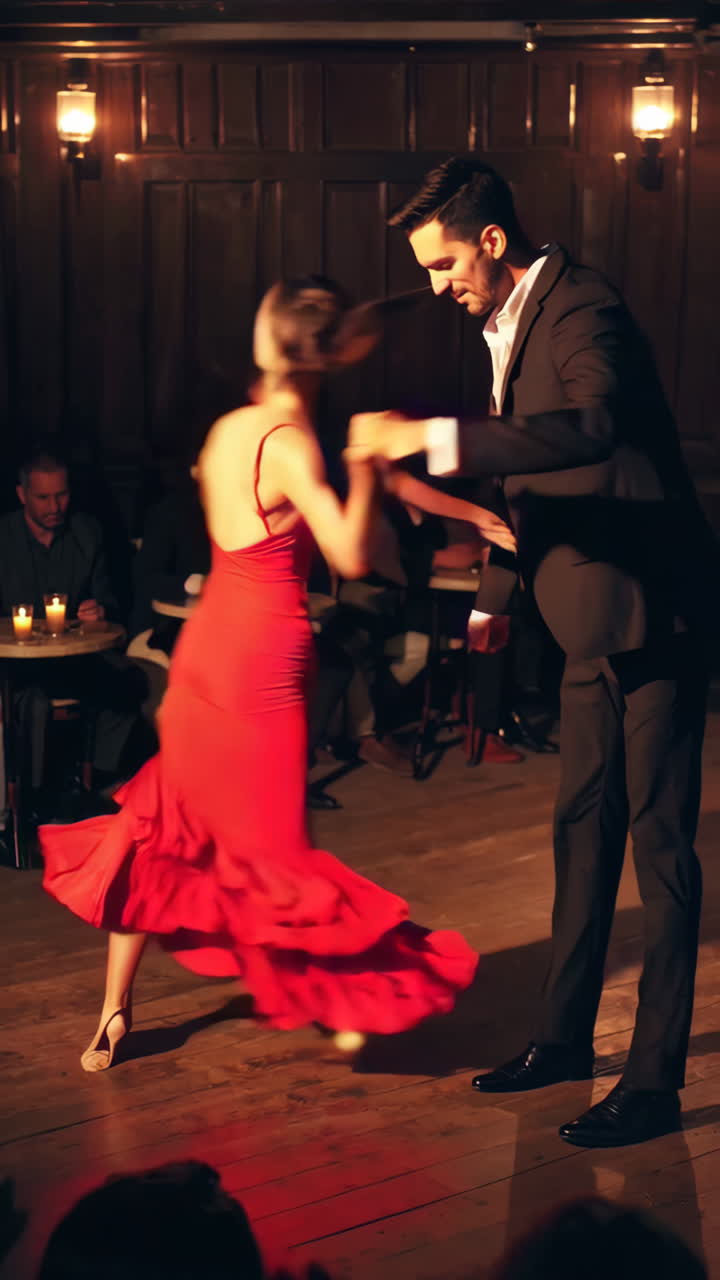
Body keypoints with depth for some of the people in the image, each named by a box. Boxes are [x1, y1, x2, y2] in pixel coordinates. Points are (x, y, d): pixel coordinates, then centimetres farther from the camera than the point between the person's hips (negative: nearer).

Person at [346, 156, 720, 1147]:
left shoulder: (583, 310, -18)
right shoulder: (512, 327, 11)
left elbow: (591, 430, -40)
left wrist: (428, 438, -40)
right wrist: (495, 598, 27)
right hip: (594, 622, 10)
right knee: (583, 828, 16)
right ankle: (565, 1036, 28)